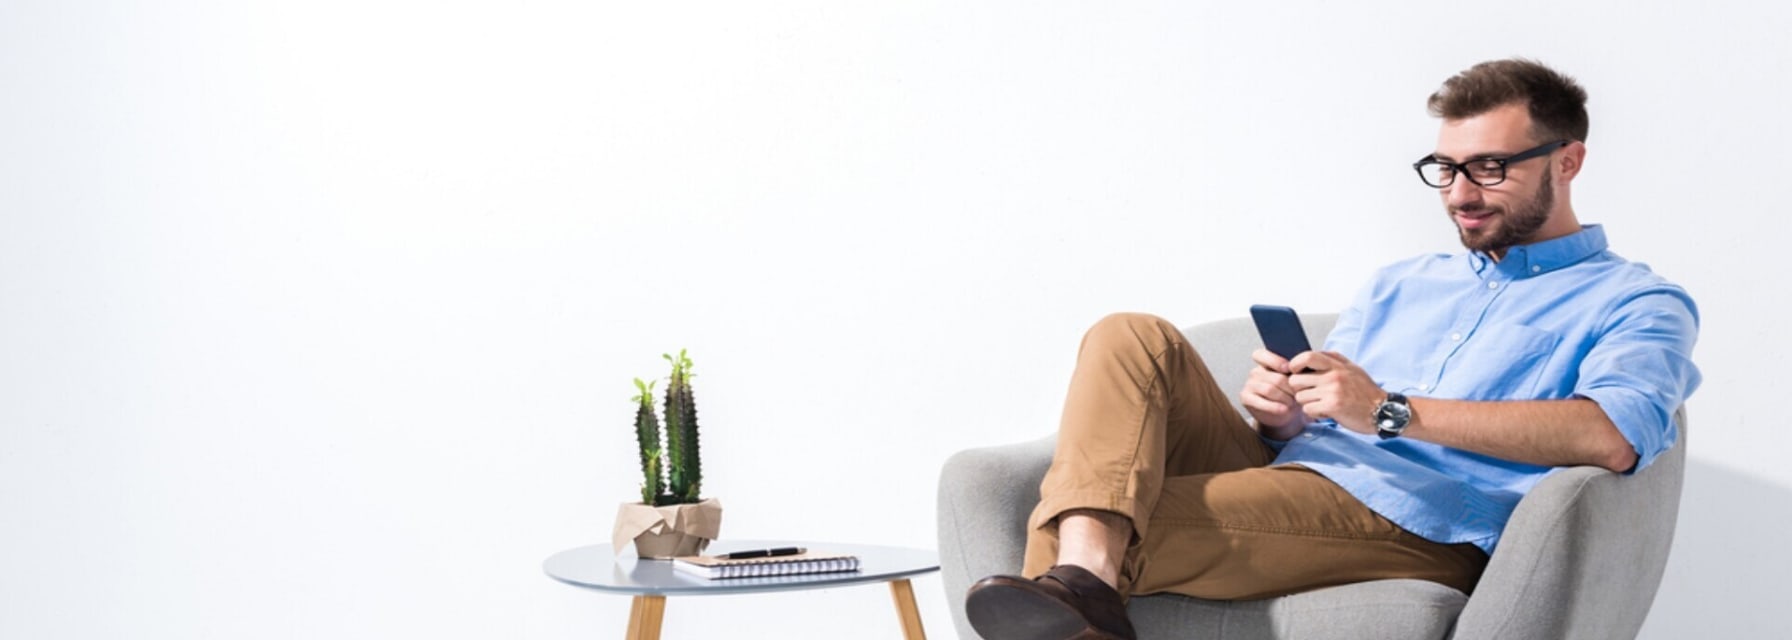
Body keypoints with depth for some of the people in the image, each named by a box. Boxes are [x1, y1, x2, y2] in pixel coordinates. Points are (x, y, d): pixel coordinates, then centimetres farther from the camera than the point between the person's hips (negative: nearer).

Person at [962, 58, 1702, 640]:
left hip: (1413, 520, -7)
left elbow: (1613, 437, -14)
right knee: (1133, 339, -16)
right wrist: (1277, 414, -3)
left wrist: (1391, 410, -15)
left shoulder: (1635, 303, 8)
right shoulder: (1398, 285, 29)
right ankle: (1083, 575, -35)